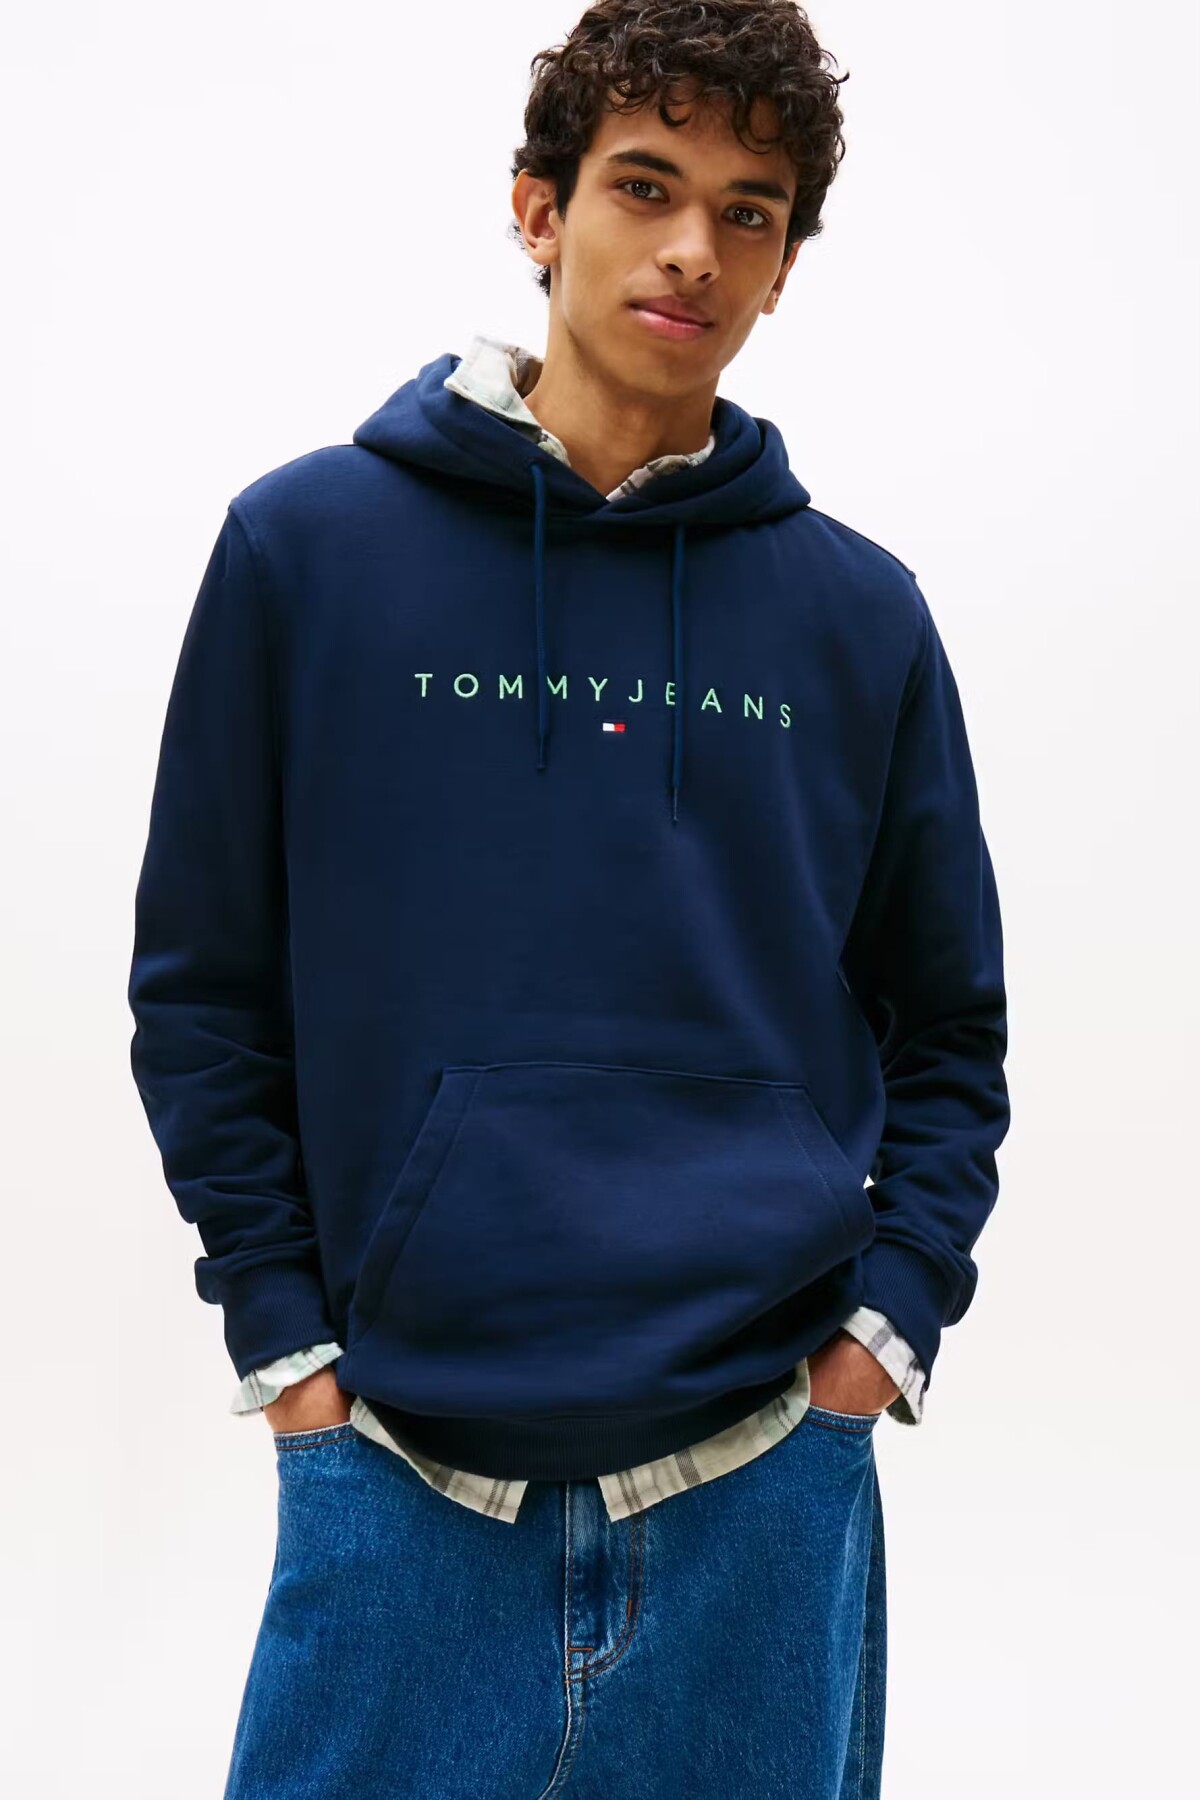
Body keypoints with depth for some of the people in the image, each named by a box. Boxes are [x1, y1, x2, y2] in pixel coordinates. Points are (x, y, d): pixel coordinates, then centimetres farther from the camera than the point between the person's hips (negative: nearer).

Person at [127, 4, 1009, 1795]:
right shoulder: (307, 548, -1)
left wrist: (892, 1311, 0)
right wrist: (282, 1329, -2)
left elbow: (948, 1031, 11)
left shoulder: (860, 615, 4)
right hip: (394, 1467, -1)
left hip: (766, 1483, 2)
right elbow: (203, 987, 3)